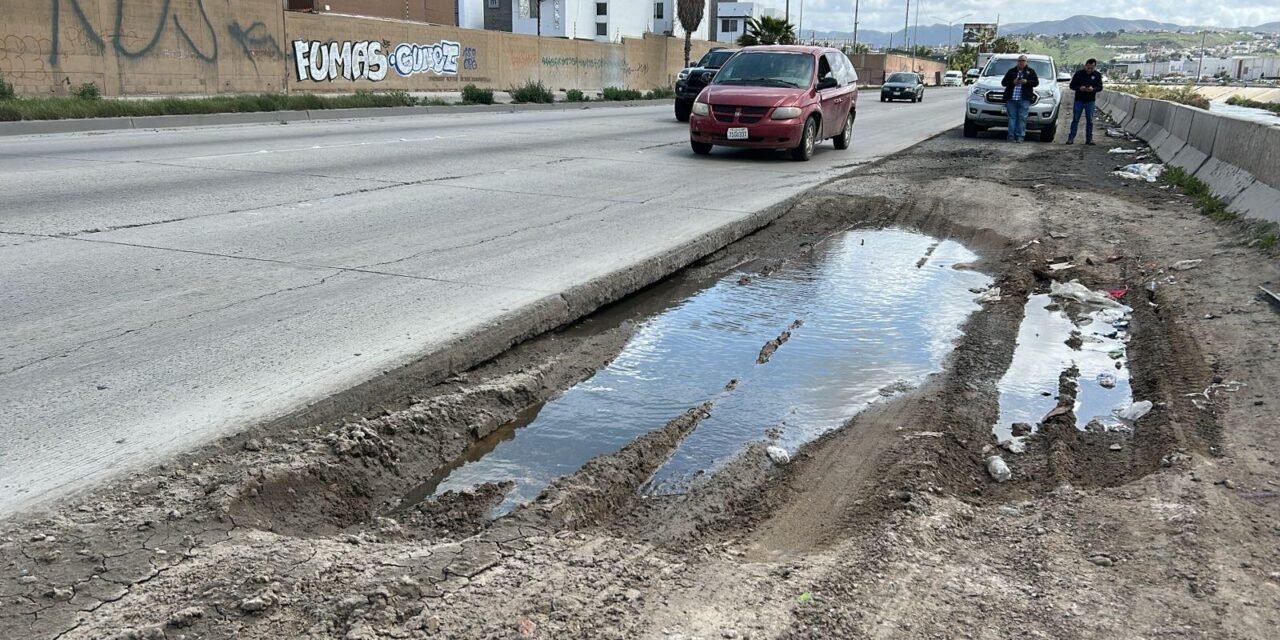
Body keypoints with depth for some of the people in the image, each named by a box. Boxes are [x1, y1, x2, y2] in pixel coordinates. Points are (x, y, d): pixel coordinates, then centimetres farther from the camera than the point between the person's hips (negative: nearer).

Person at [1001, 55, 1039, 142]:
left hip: (1024, 99, -1)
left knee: (1022, 118, -6)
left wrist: (1026, 82, -11)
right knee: (1012, 117, -3)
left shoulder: (1030, 71, 14)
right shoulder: (1011, 71, 16)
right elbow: (1003, 82, 12)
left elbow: (1036, 82, 7)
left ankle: (1020, 136, -6)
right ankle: (1011, 136, -3)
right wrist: (1012, 82, -7)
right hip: (1011, 99, 1)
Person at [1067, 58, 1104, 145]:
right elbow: (1072, 85, 0)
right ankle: (1071, 138, 2)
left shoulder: (1097, 75, 3)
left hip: (1090, 101, 1)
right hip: (1078, 100, -1)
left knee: (1090, 121, 4)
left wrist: (1093, 89, -20)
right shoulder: (1078, 74, -2)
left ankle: (1089, 139, 10)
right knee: (1075, 120, 0)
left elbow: (1100, 87, 2)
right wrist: (1079, 88, -20)